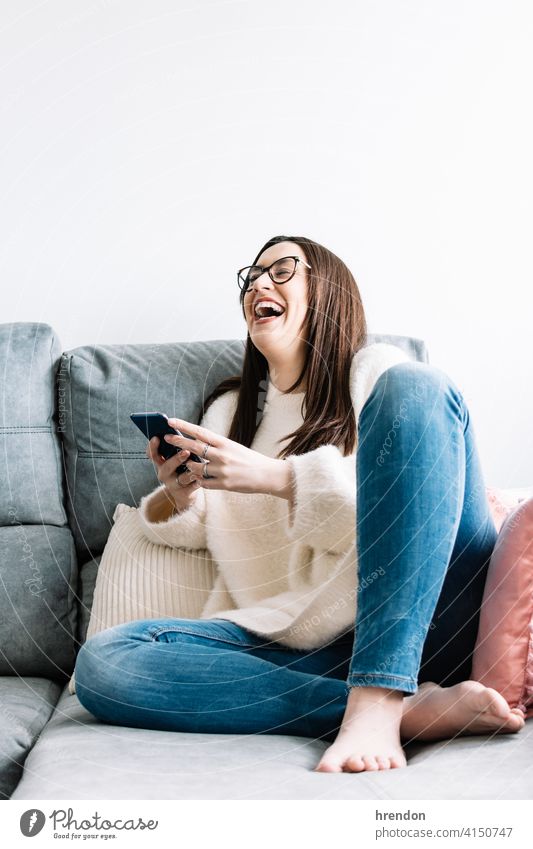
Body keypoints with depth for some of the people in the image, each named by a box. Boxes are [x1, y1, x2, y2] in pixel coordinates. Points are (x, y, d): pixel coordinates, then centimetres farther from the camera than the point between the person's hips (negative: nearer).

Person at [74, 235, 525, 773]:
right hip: (296, 642, 3)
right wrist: (175, 497, 0)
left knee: (414, 388, -22)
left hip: (418, 621, -3)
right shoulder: (228, 409, 27)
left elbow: (397, 510, -2)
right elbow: (192, 529, 23)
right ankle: (409, 709, -27)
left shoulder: (379, 370, 14)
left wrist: (277, 478, -13)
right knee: (101, 661, -20)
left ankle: (377, 702, -34)